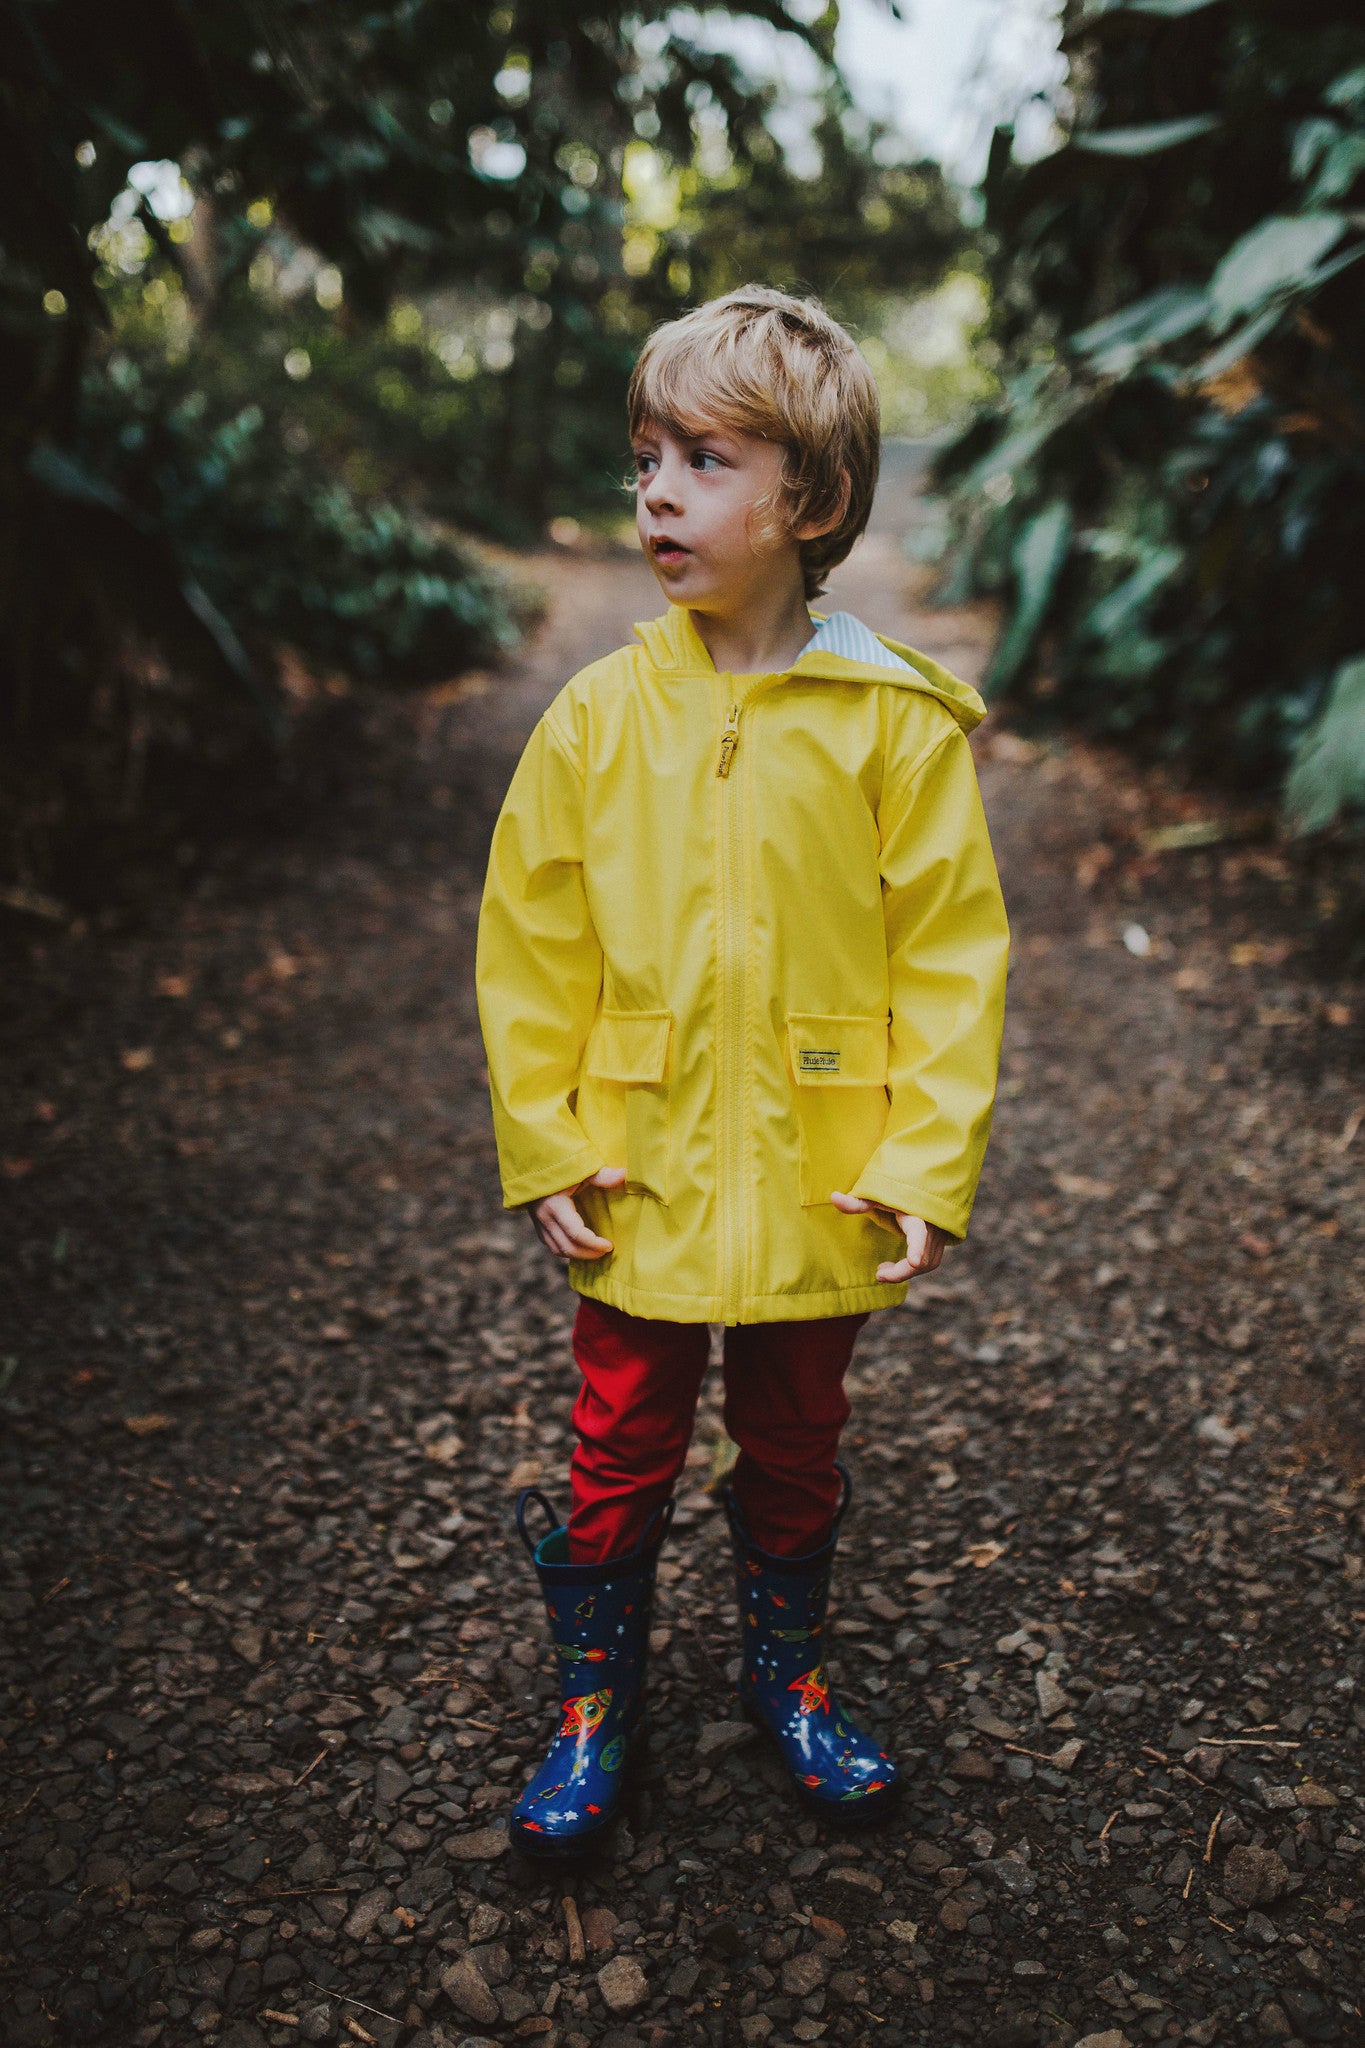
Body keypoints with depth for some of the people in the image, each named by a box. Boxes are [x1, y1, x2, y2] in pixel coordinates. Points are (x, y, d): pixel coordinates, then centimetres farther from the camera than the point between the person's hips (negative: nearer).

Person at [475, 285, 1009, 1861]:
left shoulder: (898, 722, -9)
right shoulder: (600, 713, -5)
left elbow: (950, 953, -6)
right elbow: (530, 945, 0)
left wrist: (927, 1162, -10)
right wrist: (543, 1145, -3)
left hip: (822, 1187, 0)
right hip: (637, 1182, 1)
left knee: (795, 1452, 19)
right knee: (619, 1455, 14)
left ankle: (788, 1671, 43)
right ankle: (598, 1699, 36)